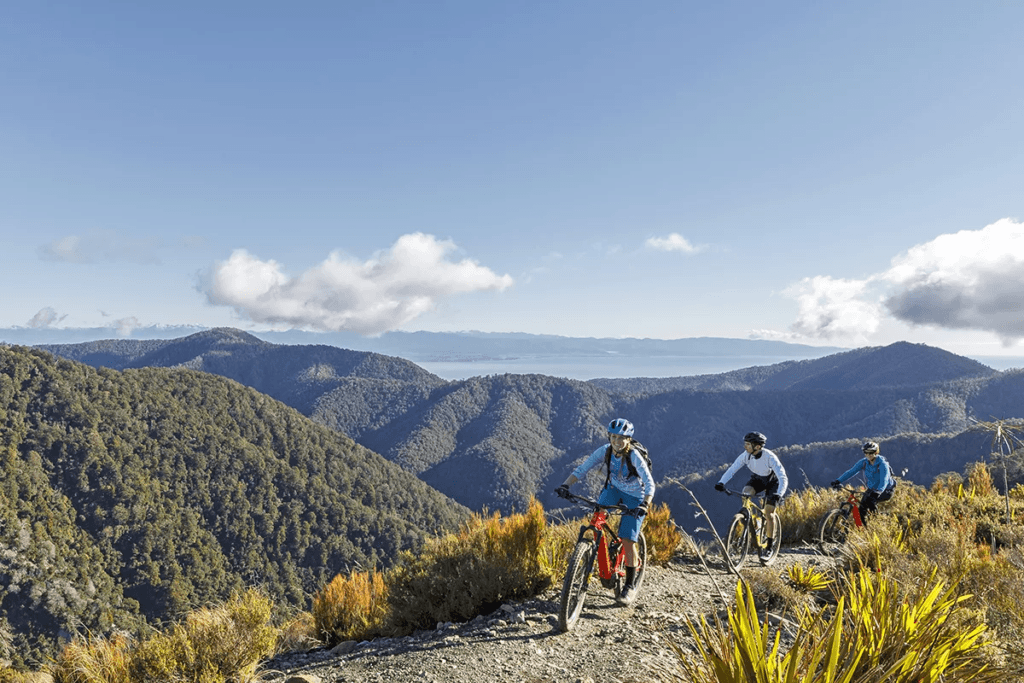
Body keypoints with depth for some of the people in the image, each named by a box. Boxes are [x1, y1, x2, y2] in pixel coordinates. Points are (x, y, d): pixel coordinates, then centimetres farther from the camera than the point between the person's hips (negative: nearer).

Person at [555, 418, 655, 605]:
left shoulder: (634, 456, -29)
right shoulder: (605, 451, -19)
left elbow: (649, 483, -29)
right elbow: (582, 469, -19)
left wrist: (645, 504, -45)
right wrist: (565, 485, -33)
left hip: (634, 497, -4)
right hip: (614, 489, 4)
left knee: (628, 541, -9)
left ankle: (630, 586, 7)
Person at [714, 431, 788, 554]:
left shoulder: (770, 457, -35)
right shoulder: (746, 455, -23)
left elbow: (783, 479, -39)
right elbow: (732, 469, -23)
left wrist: (778, 495, -54)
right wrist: (721, 482, -40)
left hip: (772, 482, -4)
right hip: (757, 479, 4)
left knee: (768, 513, -11)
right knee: (745, 493, -28)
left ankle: (770, 542, 9)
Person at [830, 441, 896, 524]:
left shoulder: (882, 463, -24)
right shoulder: (863, 462, -8)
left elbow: (884, 481, -36)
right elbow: (851, 471, -12)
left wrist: (878, 491, -55)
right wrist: (838, 481, -24)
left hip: (886, 490, -6)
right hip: (872, 489, 6)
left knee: (870, 500, -32)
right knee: (862, 509, -7)